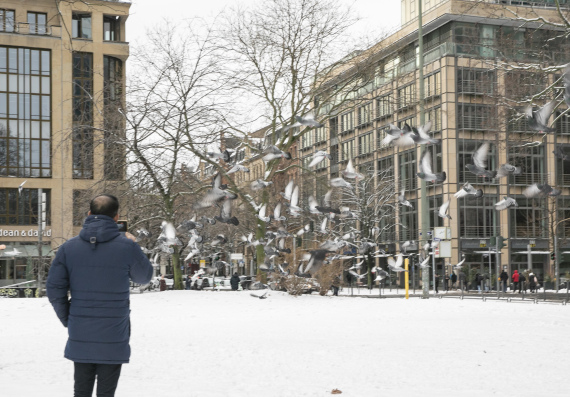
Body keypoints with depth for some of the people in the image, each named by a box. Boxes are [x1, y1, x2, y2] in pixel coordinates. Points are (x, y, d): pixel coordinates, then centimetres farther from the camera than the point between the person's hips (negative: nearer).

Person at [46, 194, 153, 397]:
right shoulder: (127, 246, -11)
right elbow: (144, 277, 6)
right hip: (114, 336, -3)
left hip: (79, 336, 3)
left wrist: (66, 319, 11)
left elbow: (54, 288, -2)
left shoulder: (68, 247, -2)